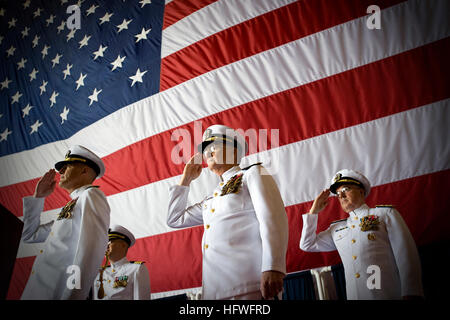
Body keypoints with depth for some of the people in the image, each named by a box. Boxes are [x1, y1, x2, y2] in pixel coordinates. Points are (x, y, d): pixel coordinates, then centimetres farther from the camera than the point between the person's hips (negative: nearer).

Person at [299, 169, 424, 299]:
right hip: (354, 295, 4)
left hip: (389, 294, -3)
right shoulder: (335, 228, 15)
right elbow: (307, 244, 18)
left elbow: (405, 255, -3)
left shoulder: (385, 213, 5)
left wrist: (410, 294, -12)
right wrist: (314, 211, 13)